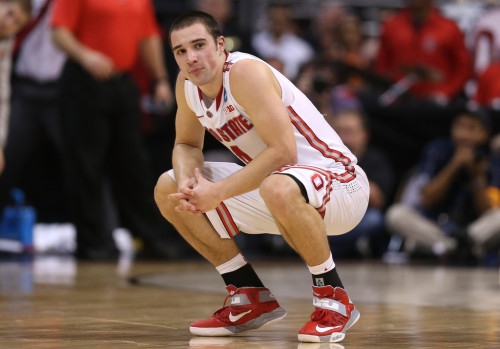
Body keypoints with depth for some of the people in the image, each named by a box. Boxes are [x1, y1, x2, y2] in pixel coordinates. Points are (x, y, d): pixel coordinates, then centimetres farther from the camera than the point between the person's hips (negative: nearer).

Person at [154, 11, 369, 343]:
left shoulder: (245, 72, -25)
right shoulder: (187, 85, -1)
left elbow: (283, 152, -31)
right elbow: (187, 144, 14)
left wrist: (218, 192, -27)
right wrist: (187, 181, -10)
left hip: (340, 183, -9)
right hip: (276, 180, 9)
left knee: (278, 189, -44)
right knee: (167, 189, 3)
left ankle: (334, 299, -20)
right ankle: (253, 299, 7)